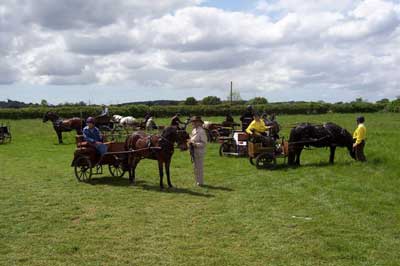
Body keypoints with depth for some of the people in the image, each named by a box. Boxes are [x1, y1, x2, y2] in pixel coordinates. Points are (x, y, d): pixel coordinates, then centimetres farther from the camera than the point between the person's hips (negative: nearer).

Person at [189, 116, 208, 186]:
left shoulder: (201, 131, -17)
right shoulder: (194, 130, 9)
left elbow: (204, 143, -18)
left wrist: (195, 144, -27)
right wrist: (190, 142, -1)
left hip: (199, 152, -9)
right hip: (193, 152, 9)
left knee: (199, 167, 0)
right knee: (195, 167, 16)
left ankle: (200, 182, 11)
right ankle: (197, 181, 28)